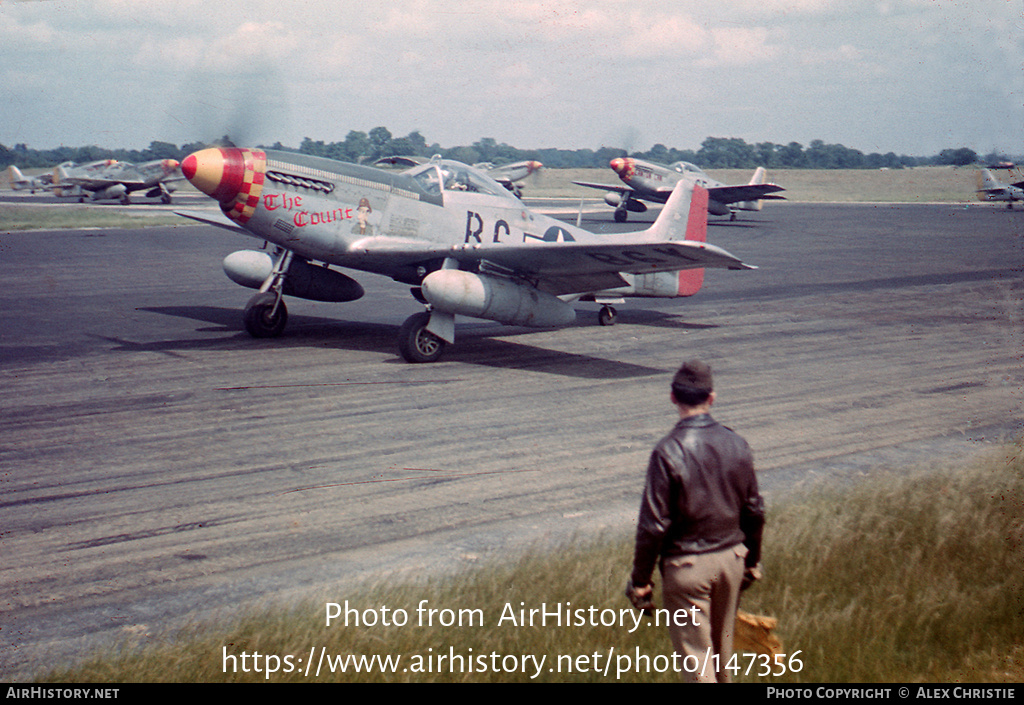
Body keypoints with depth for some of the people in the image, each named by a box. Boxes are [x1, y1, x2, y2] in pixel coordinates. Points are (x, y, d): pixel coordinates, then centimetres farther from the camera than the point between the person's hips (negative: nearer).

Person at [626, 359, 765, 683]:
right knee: (722, 650, 21)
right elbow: (754, 511, 6)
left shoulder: (668, 452, -18)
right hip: (731, 559, 5)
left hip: (686, 566, -5)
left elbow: (653, 525, -17)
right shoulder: (736, 444, -2)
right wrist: (752, 560, 20)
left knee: (695, 656, 2)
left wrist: (640, 579, -7)